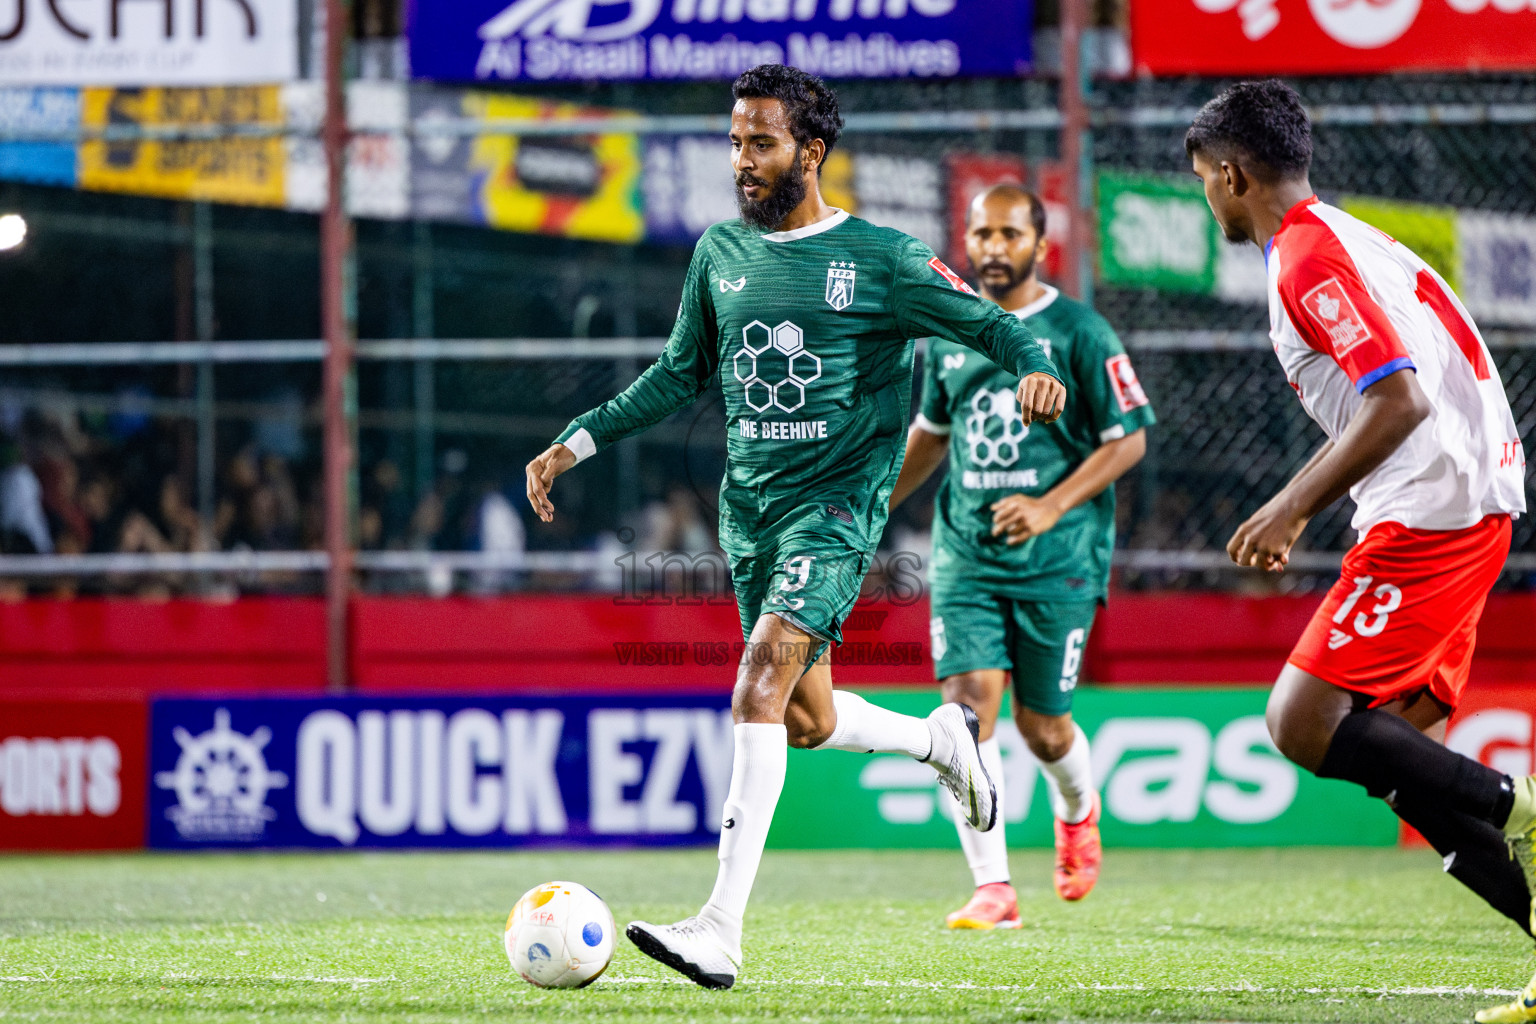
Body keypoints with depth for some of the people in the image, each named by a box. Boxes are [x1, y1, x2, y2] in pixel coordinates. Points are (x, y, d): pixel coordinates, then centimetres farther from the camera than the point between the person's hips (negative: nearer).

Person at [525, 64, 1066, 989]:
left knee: (759, 689, -22)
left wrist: (1036, 367, -25)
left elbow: (988, 324, -2)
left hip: (837, 505, -6)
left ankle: (723, 931, -27)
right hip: (750, 505, 6)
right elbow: (681, 374, 18)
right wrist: (579, 442, 12)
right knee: (808, 720, 12)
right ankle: (943, 737, 44)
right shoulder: (722, 252, 9)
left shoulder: (879, 258, -6)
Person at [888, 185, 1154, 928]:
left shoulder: (1078, 332, -4)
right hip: (966, 553, 3)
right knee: (968, 700, -14)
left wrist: (1052, 506, -16)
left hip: (1057, 559, -3)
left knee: (1043, 725, 3)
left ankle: (1078, 812, 39)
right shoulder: (948, 333, 9)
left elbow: (1128, 440, -4)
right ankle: (992, 888, -13)